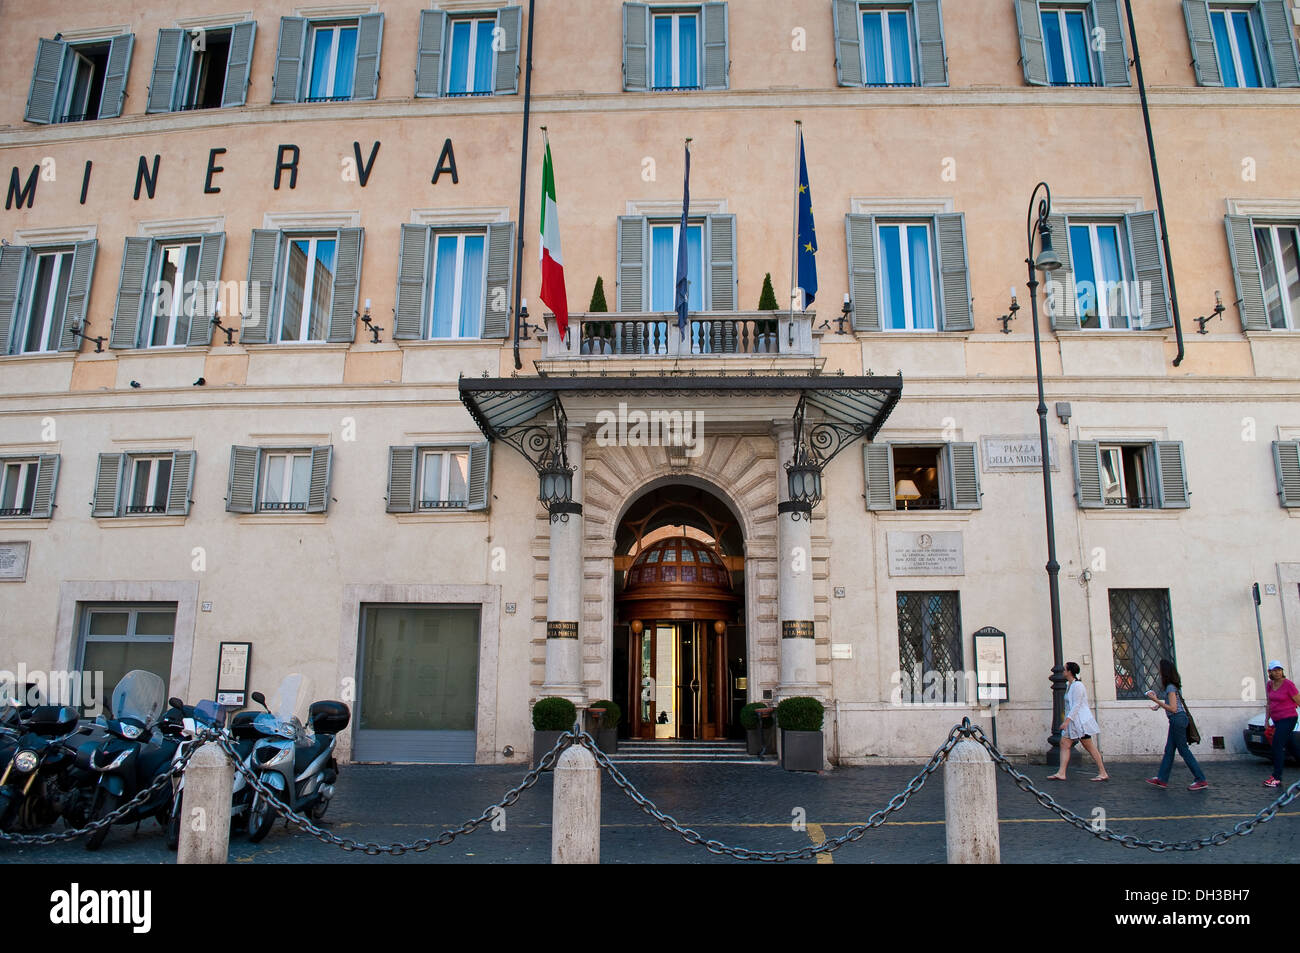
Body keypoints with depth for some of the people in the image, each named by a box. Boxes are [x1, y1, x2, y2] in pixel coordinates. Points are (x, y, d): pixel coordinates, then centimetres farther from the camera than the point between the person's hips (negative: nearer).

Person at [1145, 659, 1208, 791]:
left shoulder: (1170, 687, -16)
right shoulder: (1174, 686, 12)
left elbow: (1173, 709, -20)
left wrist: (1156, 700, -19)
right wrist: (1159, 704, 14)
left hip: (1177, 719, -10)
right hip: (1176, 721, 10)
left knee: (1183, 750, -4)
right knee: (1169, 750, 10)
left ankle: (1201, 780, 1)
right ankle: (1162, 779, 13)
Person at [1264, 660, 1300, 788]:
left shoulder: (1288, 684, -13)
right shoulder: (1270, 684, 8)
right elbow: (1269, 703, 17)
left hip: (1288, 719, -7)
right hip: (1277, 720, 7)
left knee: (1277, 745, -10)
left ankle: (1276, 777, -6)